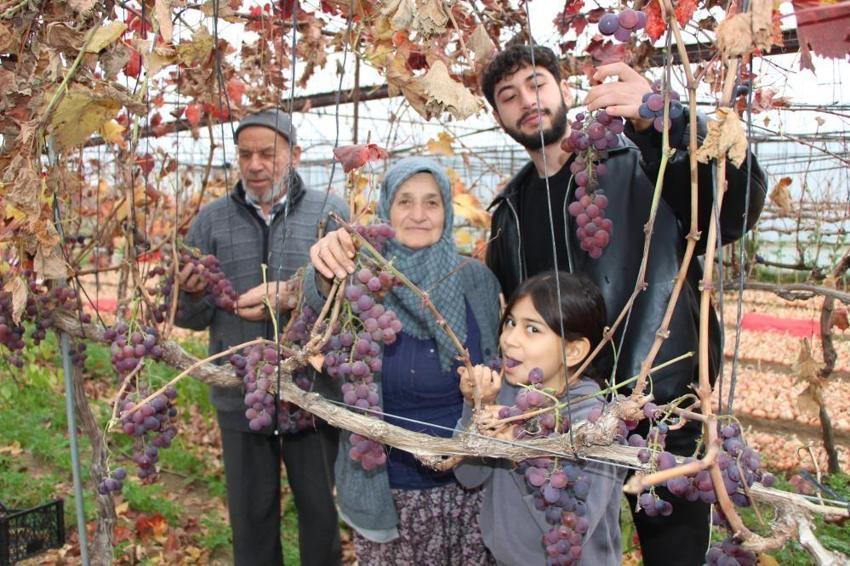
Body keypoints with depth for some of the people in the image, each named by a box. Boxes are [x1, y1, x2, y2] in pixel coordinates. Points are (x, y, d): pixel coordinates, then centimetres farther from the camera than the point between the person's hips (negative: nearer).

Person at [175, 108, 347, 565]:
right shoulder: (211, 220, 5)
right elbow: (190, 318, 5)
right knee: (250, 516, 17)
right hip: (239, 397, 2)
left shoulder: (330, 212, -1)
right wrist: (192, 294, -17)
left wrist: (293, 296, -26)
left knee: (321, 511, 15)